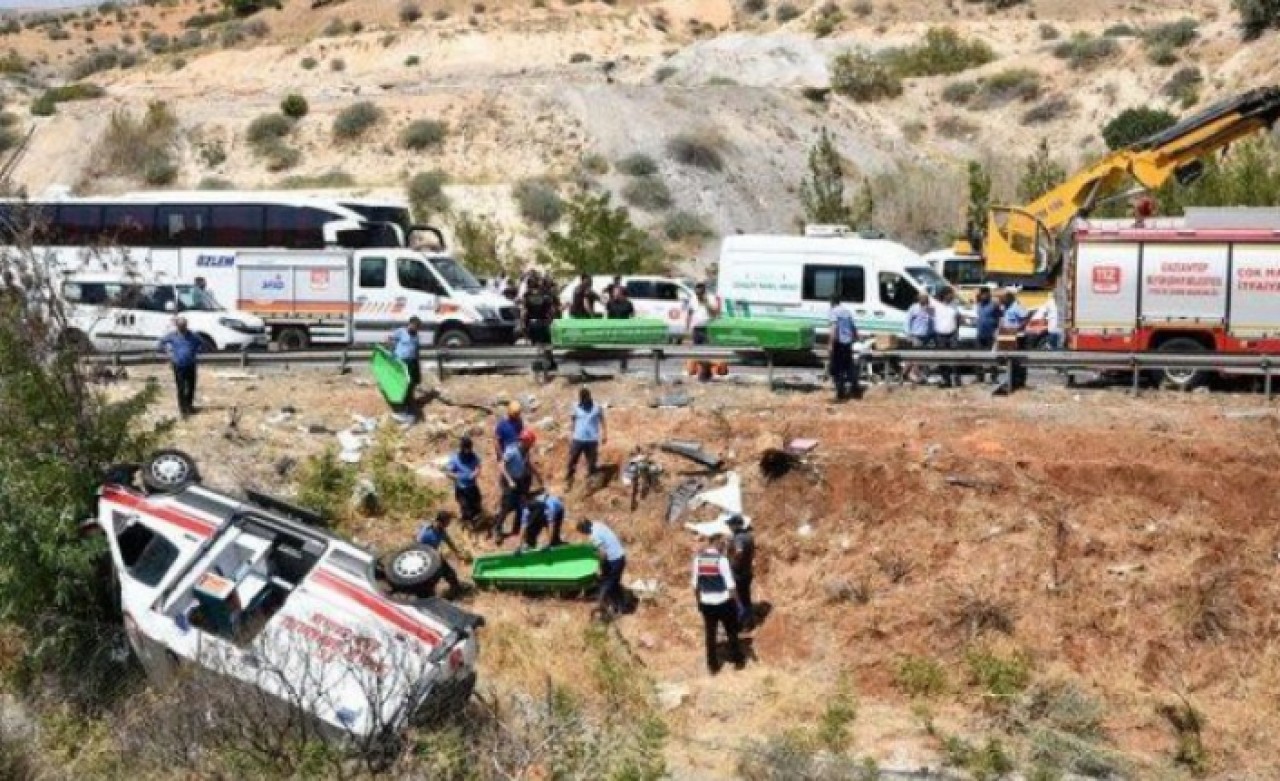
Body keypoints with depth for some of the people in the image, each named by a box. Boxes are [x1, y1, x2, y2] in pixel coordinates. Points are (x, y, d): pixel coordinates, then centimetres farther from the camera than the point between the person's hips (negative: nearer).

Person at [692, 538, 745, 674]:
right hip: (724, 602, -3)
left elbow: (695, 584, 5)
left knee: (710, 635, 13)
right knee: (732, 632, 16)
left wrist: (698, 601, 17)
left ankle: (713, 666, 19)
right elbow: (730, 584, -14)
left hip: (706, 603, 3)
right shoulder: (721, 559, -17)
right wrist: (737, 602, -4)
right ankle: (738, 660, 28)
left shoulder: (698, 558, -3)